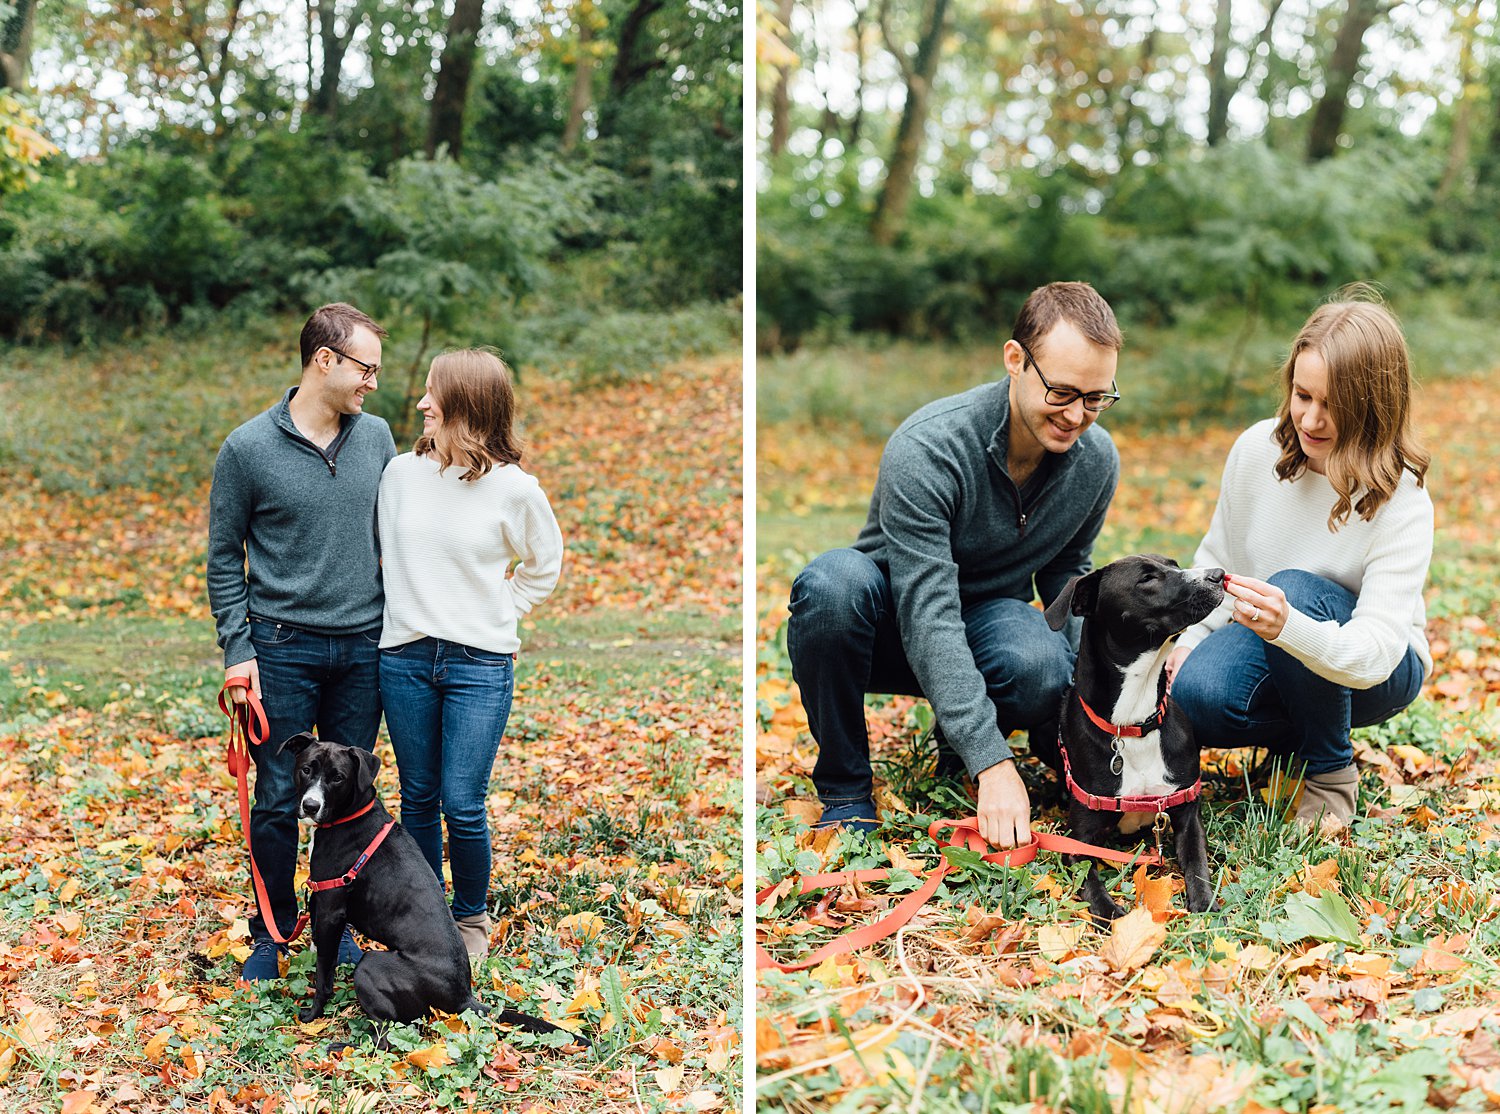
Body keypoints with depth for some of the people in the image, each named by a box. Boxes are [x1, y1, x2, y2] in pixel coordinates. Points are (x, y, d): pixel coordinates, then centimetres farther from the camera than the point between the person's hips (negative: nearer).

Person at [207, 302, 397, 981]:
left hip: (363, 648, 3)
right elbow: (224, 559, -1)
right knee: (279, 798, 3)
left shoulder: (377, 437, 4)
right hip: (283, 649, -3)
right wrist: (238, 651, -7)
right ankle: (272, 933, 19)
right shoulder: (248, 449, -7)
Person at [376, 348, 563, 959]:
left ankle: (472, 917, 20)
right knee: (417, 800, 10)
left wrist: (499, 612, 4)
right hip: (404, 657, 3)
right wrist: (408, 604, 11)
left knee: (462, 804, -3)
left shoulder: (515, 489, -6)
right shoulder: (400, 473, 2)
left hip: (479, 663, -3)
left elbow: (544, 566, 10)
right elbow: (377, 547, 18)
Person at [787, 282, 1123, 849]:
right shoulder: (926, 447, -29)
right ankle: (844, 788, -17)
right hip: (892, 626, -3)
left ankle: (959, 745, 3)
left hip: (988, 616, 3)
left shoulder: (1097, 460, -9)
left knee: (1044, 670, -35)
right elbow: (927, 616, -35)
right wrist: (993, 765, -42)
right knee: (834, 581, -39)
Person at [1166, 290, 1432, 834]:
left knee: (1296, 589, -35)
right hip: (1271, 652, 3)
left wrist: (1288, 625, -53)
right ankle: (1304, 730, 3)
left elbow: (1376, 651, -34)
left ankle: (1332, 772, -12)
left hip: (1373, 675, -3)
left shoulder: (1400, 500, -24)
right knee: (1194, 693, -32)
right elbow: (1216, 562, 4)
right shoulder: (1257, 449, -11)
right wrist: (1187, 640, -12)